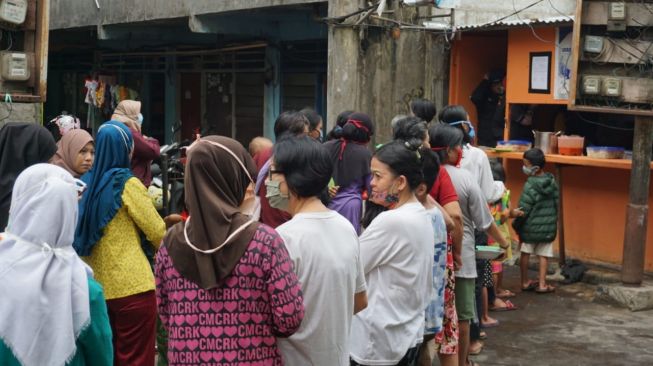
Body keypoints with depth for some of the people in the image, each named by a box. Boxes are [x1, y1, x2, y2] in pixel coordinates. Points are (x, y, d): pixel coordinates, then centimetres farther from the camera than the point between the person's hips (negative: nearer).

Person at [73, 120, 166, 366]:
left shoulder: (86, 183, 7)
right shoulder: (127, 183, -9)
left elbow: (82, 235, 15)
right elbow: (158, 234, -8)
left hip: (97, 286, 6)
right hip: (132, 286, -6)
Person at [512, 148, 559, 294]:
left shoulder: (530, 185, -17)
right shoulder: (552, 182, 0)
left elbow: (523, 210, -14)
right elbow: (556, 204, 8)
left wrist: (516, 225, -2)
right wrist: (554, 222, 18)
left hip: (530, 227, -4)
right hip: (548, 226, 4)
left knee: (525, 254, 11)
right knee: (543, 255, 10)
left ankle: (525, 282, 18)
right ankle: (542, 284, 9)